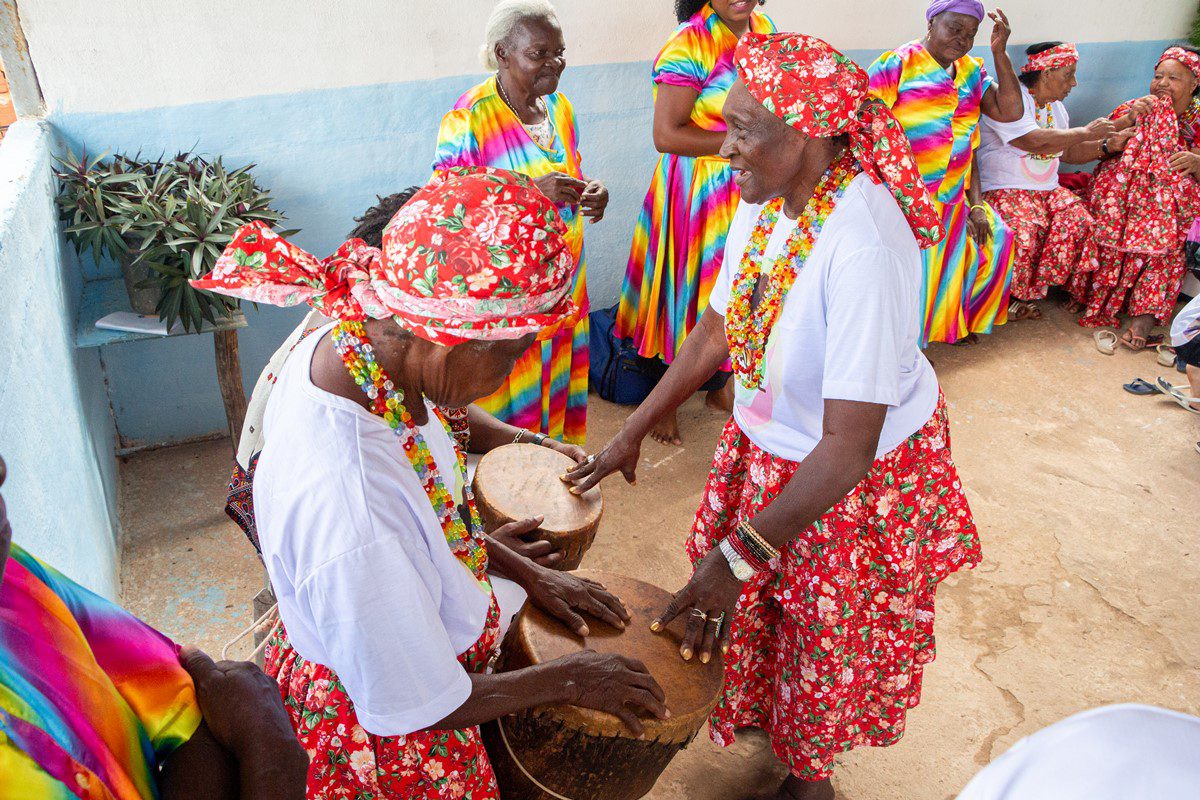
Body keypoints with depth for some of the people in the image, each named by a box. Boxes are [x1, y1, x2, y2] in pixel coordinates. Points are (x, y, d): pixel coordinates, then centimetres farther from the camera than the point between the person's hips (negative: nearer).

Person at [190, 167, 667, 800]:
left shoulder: (349, 347, -17)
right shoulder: (349, 510, -43)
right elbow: (417, 708, -26)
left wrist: (528, 574, 3)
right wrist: (569, 680, -14)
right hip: (383, 745, -7)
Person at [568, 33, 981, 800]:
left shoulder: (863, 247, -36)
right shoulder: (765, 202, -12)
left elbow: (849, 444, -34)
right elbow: (718, 328, 1)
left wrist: (736, 558, -31)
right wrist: (633, 432, 3)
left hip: (860, 474, -6)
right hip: (770, 444, 6)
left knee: (827, 631, 17)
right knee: (754, 604, 23)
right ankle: (762, 713, 55)